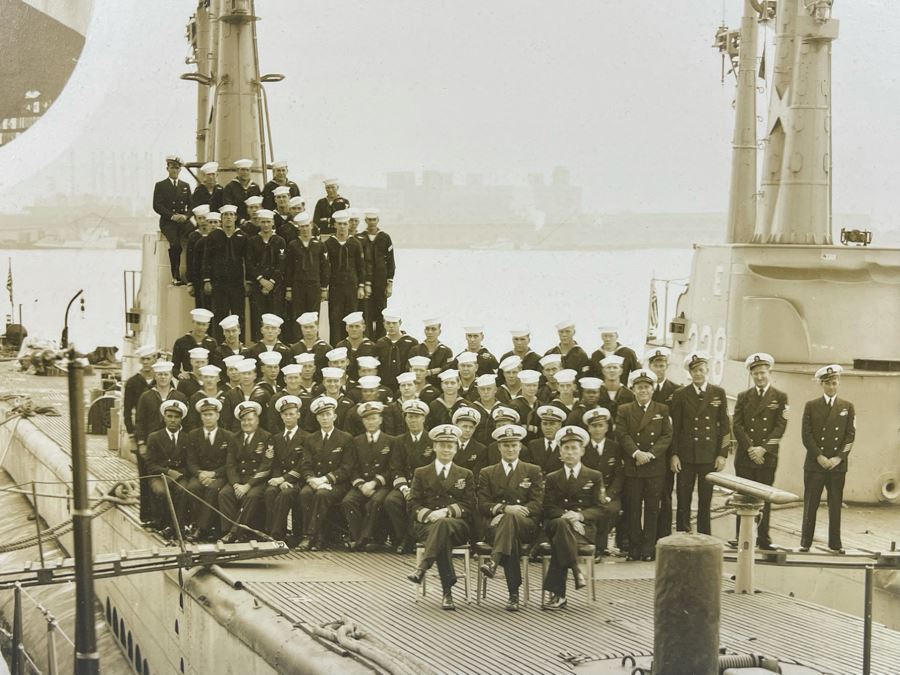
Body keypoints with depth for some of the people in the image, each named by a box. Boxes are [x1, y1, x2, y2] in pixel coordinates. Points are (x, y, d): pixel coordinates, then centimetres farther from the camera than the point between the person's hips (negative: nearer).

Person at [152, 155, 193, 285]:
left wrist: (186, 216, -7)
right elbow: (157, 206, -1)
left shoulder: (185, 186, 21)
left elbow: (191, 205, 15)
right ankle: (176, 276, -28)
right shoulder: (160, 185, 10)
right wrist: (172, 216, -13)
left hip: (183, 221, 3)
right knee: (175, 243, -32)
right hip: (167, 222, -3)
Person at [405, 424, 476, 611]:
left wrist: (447, 511, -11)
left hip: (458, 526, 0)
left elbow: (469, 507, 8)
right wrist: (429, 514, -14)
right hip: (426, 525, 0)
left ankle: (422, 568, -51)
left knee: (443, 524, -39)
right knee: (443, 537, -38)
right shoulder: (421, 473, 17)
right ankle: (447, 592, -44)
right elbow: (414, 505, 8)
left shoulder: (466, 475, 19)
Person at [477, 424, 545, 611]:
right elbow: (483, 505, 6)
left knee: (510, 519, -39)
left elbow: (538, 504, 3)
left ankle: (494, 561, -57)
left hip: (526, 526, -1)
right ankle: (514, 594, -42)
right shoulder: (487, 473, 18)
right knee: (511, 539, -37)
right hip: (494, 524, 1)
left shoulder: (533, 471, 15)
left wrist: (508, 514, -13)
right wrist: (505, 508, -16)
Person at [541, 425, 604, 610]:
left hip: (585, 528, -1)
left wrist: (579, 515, -17)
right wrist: (566, 516, -16)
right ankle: (576, 572, -41)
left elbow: (599, 509, 5)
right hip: (555, 525, 1)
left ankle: (556, 593, -37)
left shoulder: (594, 477, 14)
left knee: (559, 540, -34)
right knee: (562, 523, -38)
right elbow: (548, 509, 6)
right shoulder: (552, 479, 19)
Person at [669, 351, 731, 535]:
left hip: (710, 456, 0)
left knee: (705, 502, 4)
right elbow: (675, 427, 4)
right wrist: (674, 454, -3)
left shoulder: (718, 393, 5)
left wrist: (722, 454, -1)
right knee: (683, 501, 1)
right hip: (686, 456, 0)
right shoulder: (680, 395, 4)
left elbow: (725, 425, 5)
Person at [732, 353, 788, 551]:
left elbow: (780, 427, -3)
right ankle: (741, 538, 5)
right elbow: (737, 425, 3)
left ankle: (763, 538, 5)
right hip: (744, 457, 1)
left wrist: (763, 449, -12)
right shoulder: (743, 397, 11)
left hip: (767, 457, -1)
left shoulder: (780, 398, 5)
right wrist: (750, 448, -10)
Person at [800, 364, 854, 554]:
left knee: (835, 505, 3)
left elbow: (850, 435, 4)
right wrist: (819, 457, -10)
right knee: (810, 505, 0)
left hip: (838, 465, 1)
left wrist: (839, 458, -7)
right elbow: (806, 435, 0)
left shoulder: (847, 407, 9)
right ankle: (805, 542, 5)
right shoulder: (811, 406, 5)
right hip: (814, 464, -1)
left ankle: (835, 543, 9)